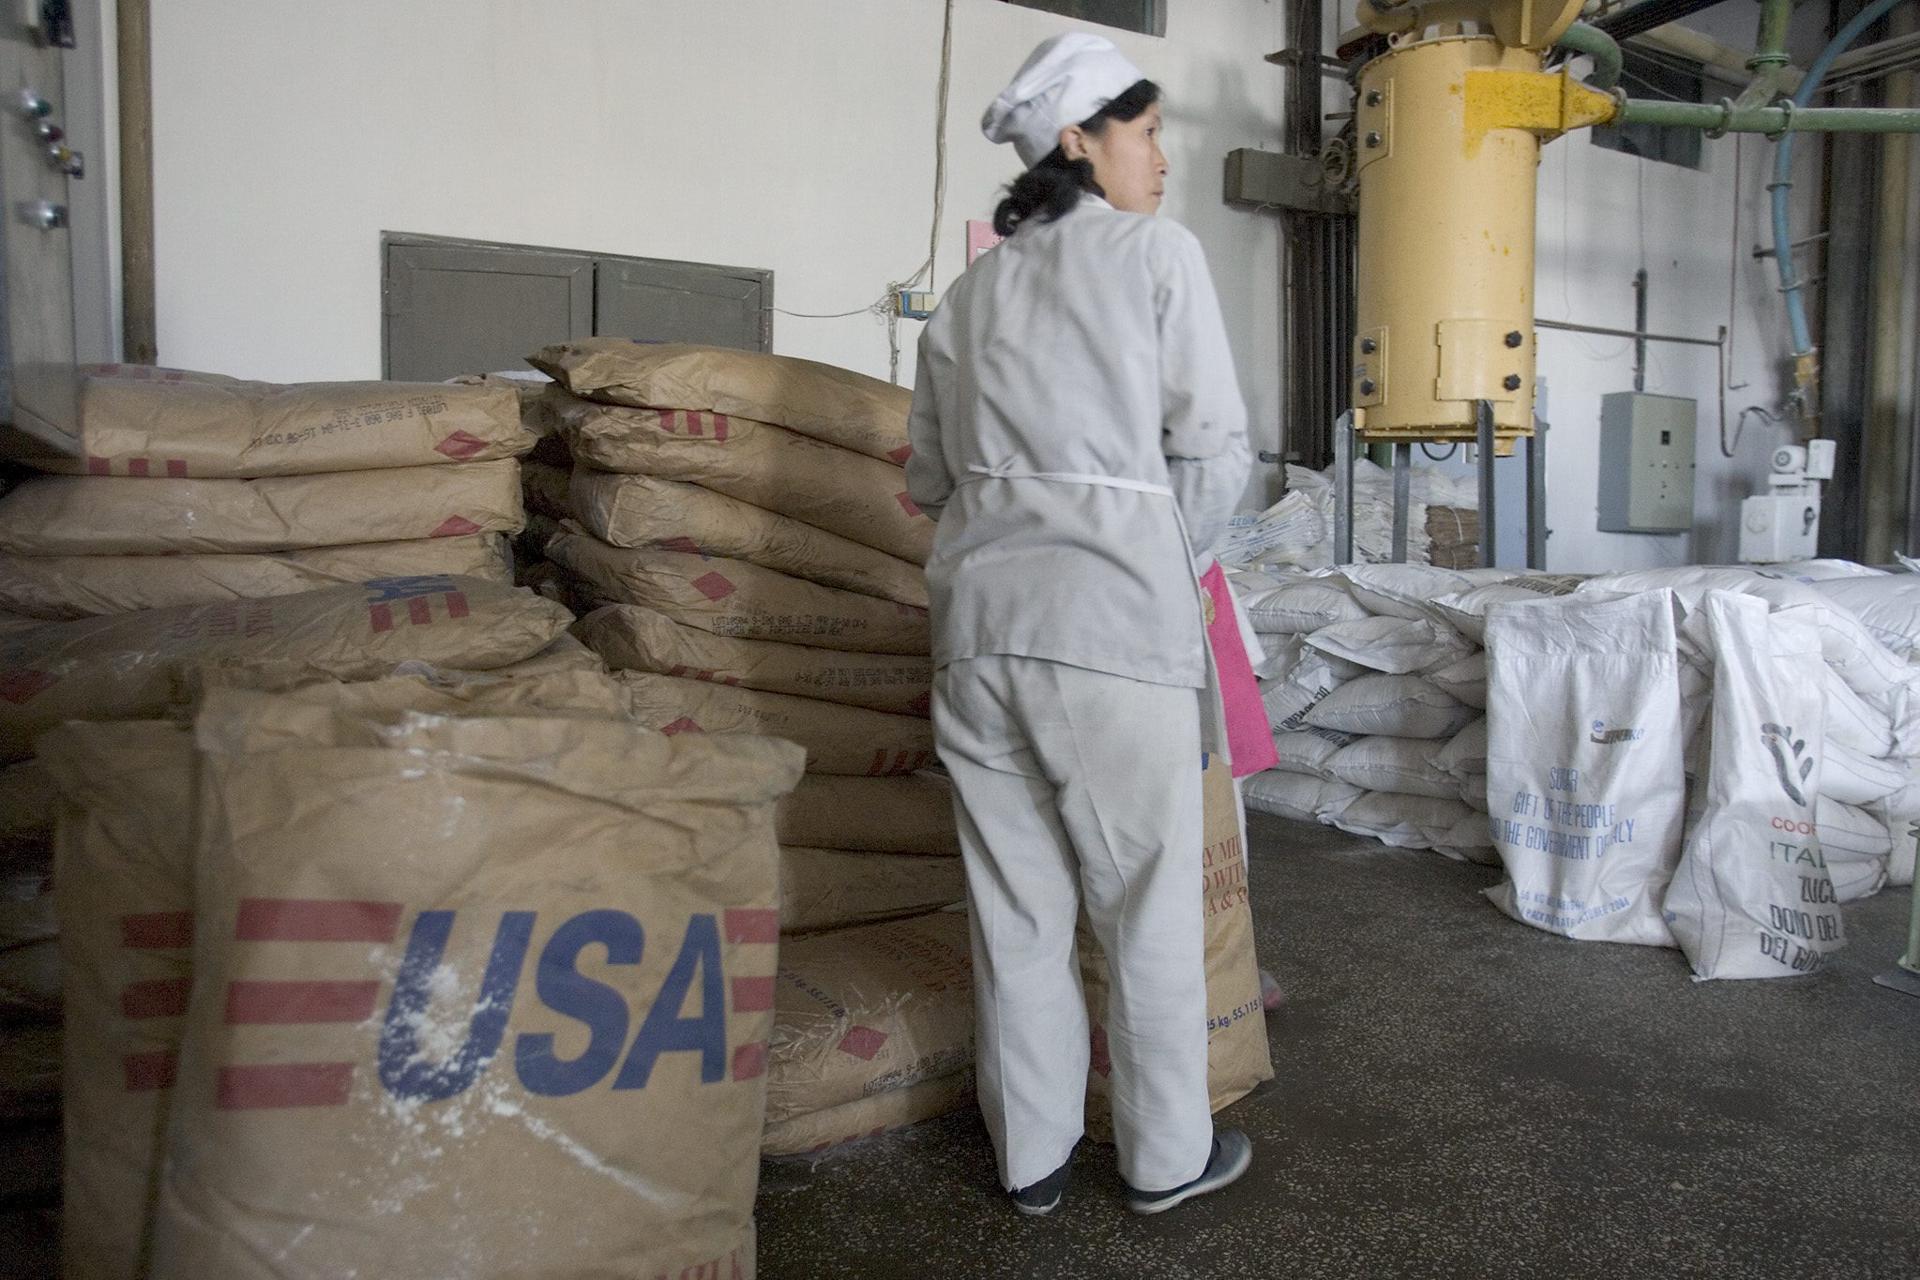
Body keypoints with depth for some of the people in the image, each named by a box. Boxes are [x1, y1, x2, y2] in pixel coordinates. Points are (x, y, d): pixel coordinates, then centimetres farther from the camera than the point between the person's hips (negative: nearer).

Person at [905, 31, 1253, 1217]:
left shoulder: (973, 290, 15)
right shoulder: (1158, 252, 1)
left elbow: (931, 475, 15)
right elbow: (1215, 450, -3)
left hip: (979, 621, 5)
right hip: (1114, 627, -5)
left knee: (1017, 909, 13)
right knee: (1151, 907, 10)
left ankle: (1032, 1154, 27)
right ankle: (1168, 1155, 26)